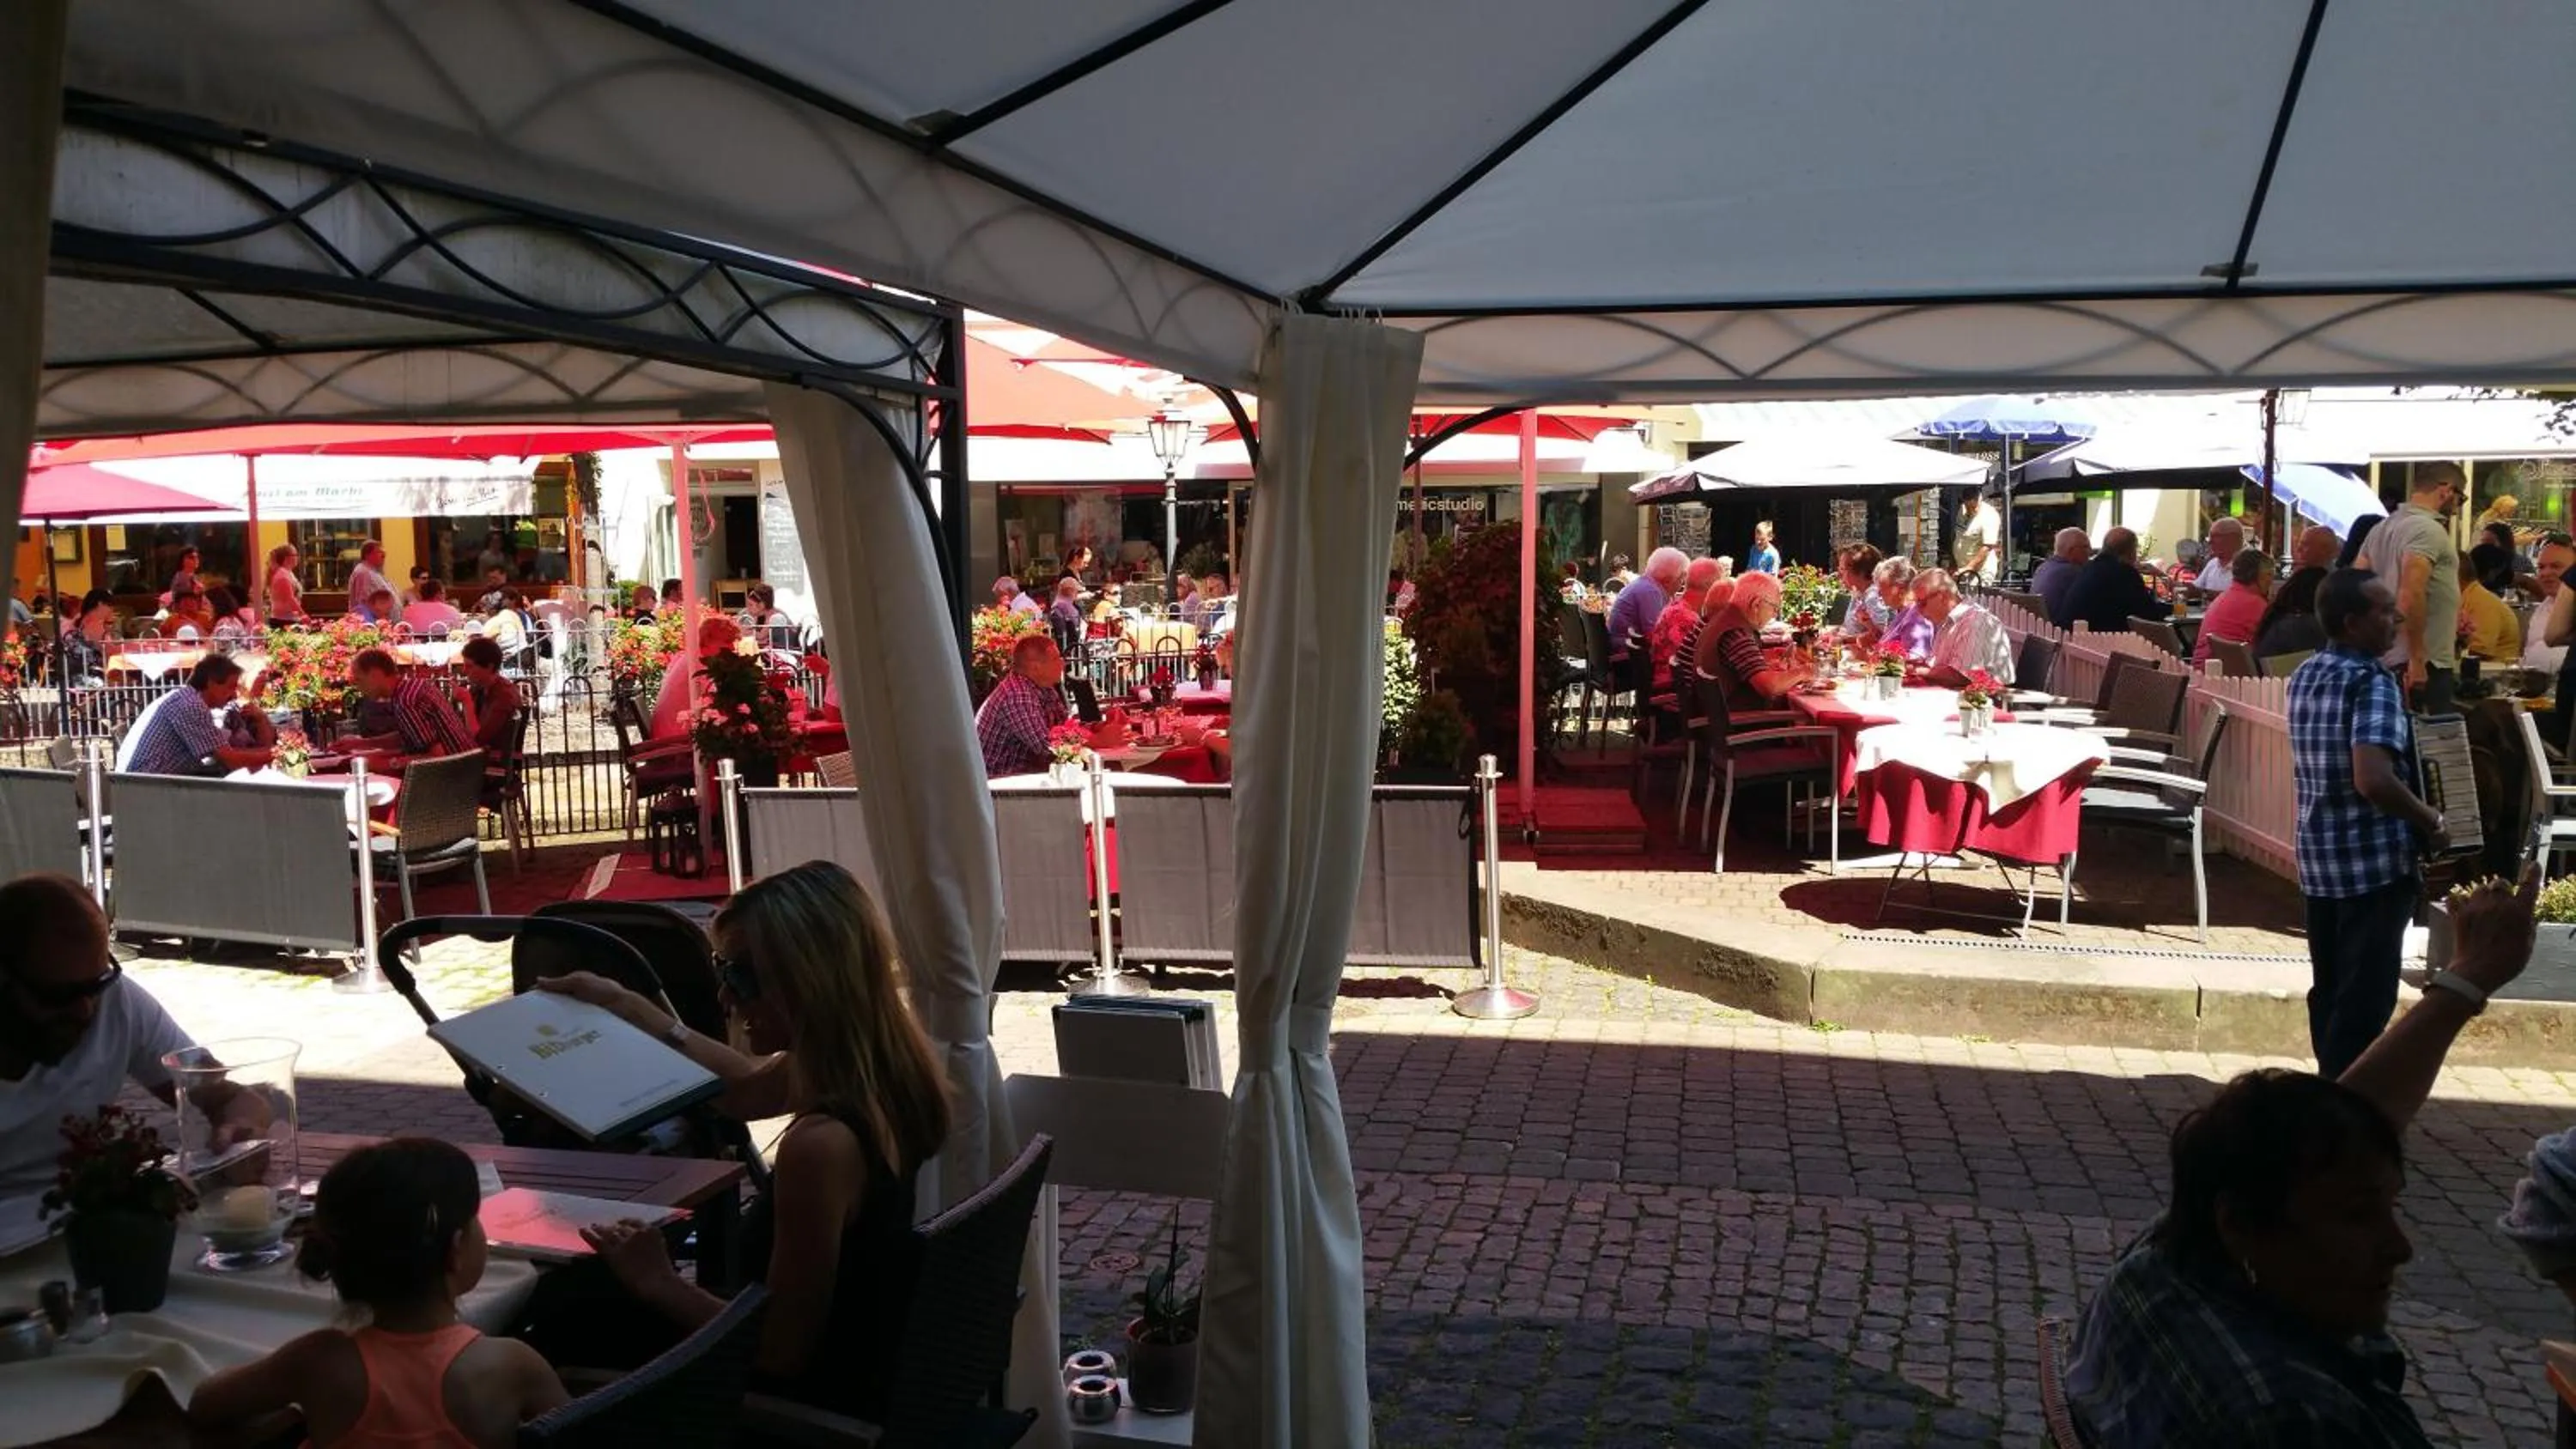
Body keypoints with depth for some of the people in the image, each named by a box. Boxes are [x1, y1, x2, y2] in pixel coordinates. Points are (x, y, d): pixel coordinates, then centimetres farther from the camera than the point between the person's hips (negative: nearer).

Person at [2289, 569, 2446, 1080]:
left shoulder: (2306, 675, 8)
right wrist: (2432, 820, -15)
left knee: (2329, 989, 16)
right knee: (2365, 998, 0)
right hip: (2375, 862, -8)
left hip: (2319, 858, 8)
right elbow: (2374, 780, -29)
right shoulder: (2371, 682, -18)